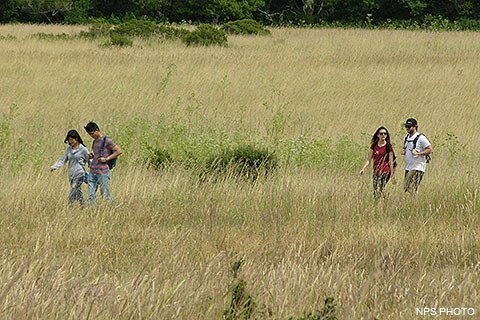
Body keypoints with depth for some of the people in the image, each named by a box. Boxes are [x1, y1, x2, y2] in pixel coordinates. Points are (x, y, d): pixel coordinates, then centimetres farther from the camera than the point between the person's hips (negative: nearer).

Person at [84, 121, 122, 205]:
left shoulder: (107, 140, -6)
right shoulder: (95, 142, 17)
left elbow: (119, 151, -10)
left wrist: (106, 159, -13)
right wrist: (92, 156, 8)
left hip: (103, 172, -7)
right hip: (93, 172, 7)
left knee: (105, 195, -3)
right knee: (91, 196, 1)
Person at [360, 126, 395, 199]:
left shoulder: (388, 146, -3)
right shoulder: (374, 145, 10)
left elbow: (391, 162, -3)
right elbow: (369, 159, 11)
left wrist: (392, 174, -5)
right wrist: (363, 168, 0)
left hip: (385, 172, -5)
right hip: (376, 171, 5)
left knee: (381, 190, -17)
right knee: (375, 191, 5)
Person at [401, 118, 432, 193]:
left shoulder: (421, 138, -10)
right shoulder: (406, 137, 14)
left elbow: (430, 149, -14)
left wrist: (418, 153, -23)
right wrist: (403, 152, 5)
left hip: (417, 168, -8)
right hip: (408, 168, 8)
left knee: (411, 190, -16)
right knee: (405, 189, 7)